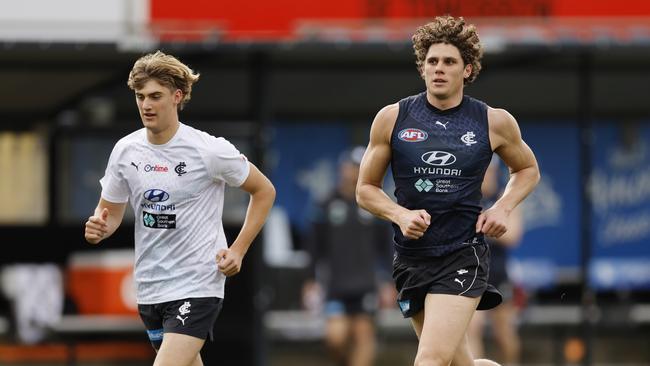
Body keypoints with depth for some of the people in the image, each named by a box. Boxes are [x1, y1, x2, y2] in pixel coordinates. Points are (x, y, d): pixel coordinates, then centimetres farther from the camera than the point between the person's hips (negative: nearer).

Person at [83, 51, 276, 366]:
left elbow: (264, 191, 1)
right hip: (149, 288, 6)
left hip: (198, 285, -6)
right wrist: (98, 228, -12)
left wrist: (238, 251, -7)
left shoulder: (210, 150, -12)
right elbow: (110, 210, 12)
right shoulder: (125, 150, 1)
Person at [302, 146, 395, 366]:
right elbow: (315, 247, 8)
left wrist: (386, 282, 5)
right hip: (335, 284, -1)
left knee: (364, 332, -6)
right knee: (336, 336, -9)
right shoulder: (328, 207, 4)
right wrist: (312, 280, 5)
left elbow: (385, 247, 9)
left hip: (366, 284, 1)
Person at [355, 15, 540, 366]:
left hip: (463, 256, -3)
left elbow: (528, 170, 19)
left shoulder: (495, 122, 0)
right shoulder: (392, 118, 1)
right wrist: (400, 215, -12)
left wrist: (502, 208, 0)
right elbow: (366, 188, 8)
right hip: (410, 257, 3)